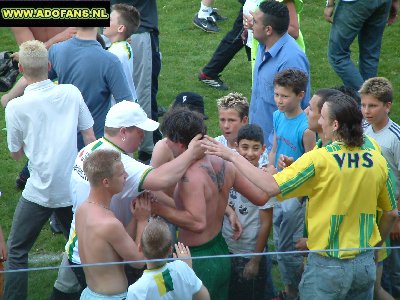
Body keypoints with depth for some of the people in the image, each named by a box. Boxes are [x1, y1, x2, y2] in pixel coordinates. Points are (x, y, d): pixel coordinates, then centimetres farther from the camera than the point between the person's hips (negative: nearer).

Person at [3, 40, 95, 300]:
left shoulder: (16, 107, -12)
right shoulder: (71, 93, -4)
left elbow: (16, 153, 1)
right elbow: (90, 137, 3)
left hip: (40, 191, -4)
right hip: (75, 188, 4)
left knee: (17, 251, 9)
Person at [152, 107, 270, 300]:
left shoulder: (191, 176, -26)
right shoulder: (223, 165, -2)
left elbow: (197, 222, -35)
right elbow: (261, 197, 2)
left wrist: (158, 208, -30)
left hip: (199, 261, -9)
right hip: (221, 251, 9)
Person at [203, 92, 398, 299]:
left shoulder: (319, 159, -19)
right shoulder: (378, 160, -3)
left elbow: (271, 187, -24)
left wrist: (231, 156, -16)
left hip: (327, 265, -5)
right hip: (365, 264, 5)